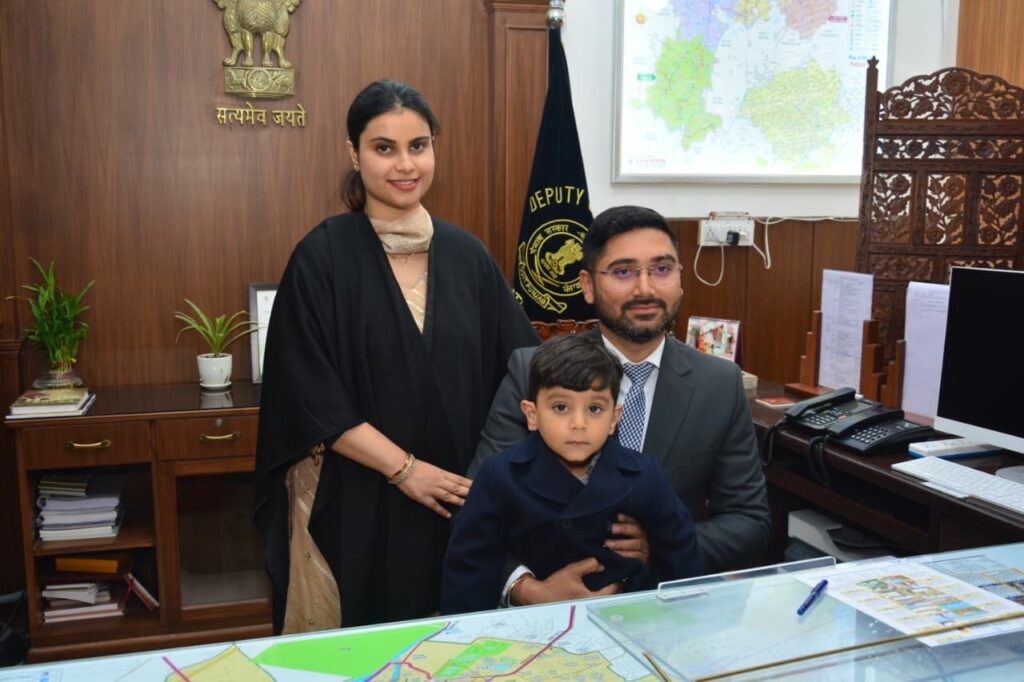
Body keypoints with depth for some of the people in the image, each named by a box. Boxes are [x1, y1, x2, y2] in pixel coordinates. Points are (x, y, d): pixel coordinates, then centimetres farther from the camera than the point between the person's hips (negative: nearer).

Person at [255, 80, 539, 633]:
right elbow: (310, 396, -11)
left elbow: (518, 368, 5)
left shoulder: (466, 255, 4)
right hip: (352, 500, -3)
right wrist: (404, 469, -15)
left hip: (457, 499, 3)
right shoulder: (322, 256, -7)